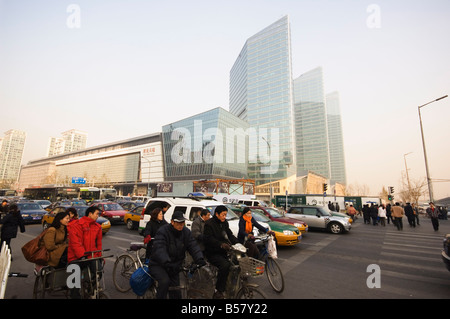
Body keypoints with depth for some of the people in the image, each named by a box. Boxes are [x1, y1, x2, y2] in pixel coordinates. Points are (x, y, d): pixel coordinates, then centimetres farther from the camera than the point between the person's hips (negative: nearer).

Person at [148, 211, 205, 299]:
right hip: (158, 265, -5)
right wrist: (167, 263, -48)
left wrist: (200, 259, -31)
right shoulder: (163, 231, -22)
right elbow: (159, 249, -34)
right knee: (165, 281, -30)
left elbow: (193, 246, -14)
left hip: (174, 266, 5)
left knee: (176, 292, 7)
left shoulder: (186, 232, -6)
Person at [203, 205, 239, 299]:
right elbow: (209, 239, -19)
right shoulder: (209, 224, -9)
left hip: (223, 251, 7)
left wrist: (237, 243, -7)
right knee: (225, 265, -29)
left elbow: (230, 235, 12)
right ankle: (218, 291, -13)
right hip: (213, 253, -6)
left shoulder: (225, 223, 12)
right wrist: (221, 244, -34)